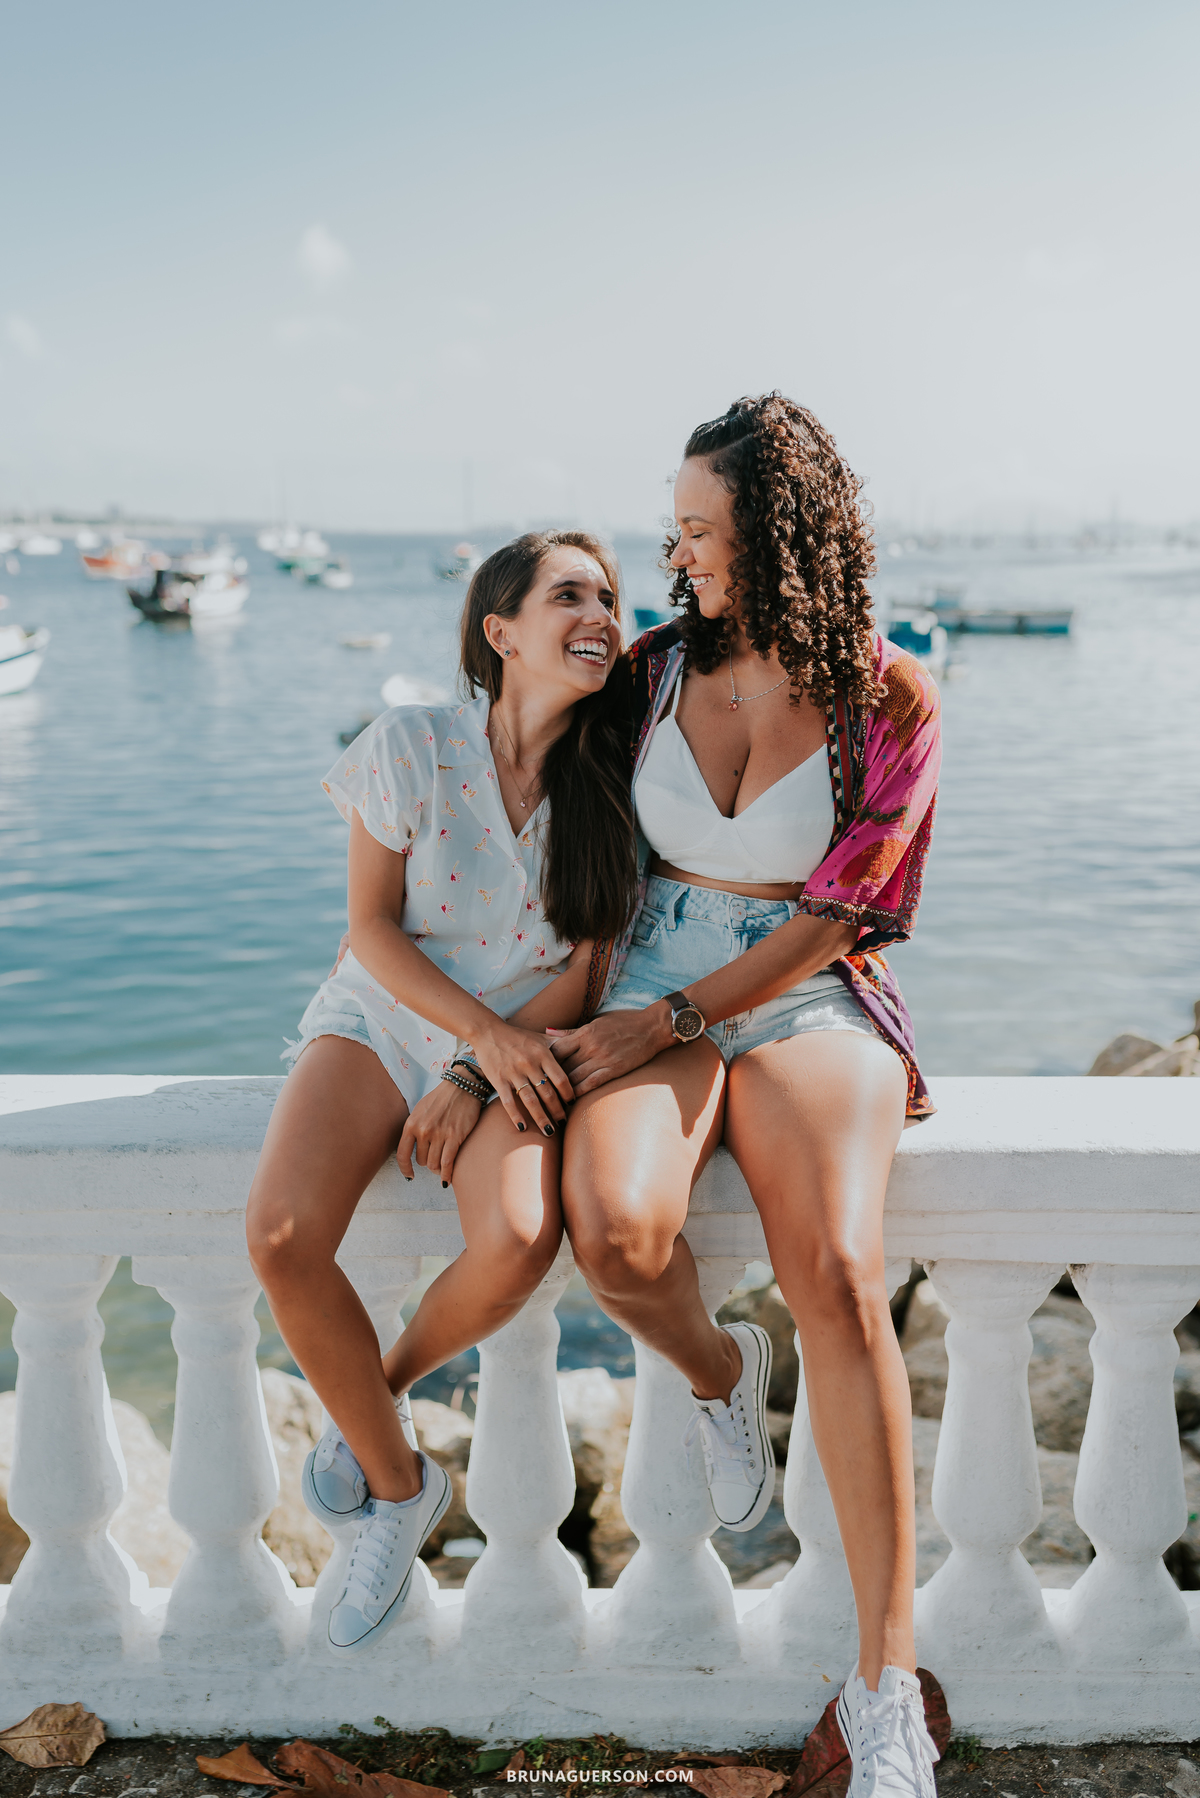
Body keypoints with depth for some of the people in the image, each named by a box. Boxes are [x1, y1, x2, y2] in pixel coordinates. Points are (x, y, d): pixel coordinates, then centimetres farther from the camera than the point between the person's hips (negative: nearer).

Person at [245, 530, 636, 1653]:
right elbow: (373, 924, -5)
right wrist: (484, 1033, -16)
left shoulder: (613, 779, -5)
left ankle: (380, 1389, 5)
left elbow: (592, 963, -4)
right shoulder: (413, 747, -9)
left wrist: (480, 1074, -14)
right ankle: (399, 1482, 0)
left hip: (522, 1045, 0)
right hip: (385, 1016, 0)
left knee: (519, 1240, -32)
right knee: (281, 1235, -27)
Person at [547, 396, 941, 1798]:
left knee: (837, 1270, -29)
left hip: (808, 1000, -2)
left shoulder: (891, 703, -3)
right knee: (615, 1231, -31)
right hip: (650, 995, 2)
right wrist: (590, 1014, -1)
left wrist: (663, 1023, -13)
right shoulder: (657, 669, 7)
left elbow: (838, 919, -7)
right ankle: (716, 1372, 7)